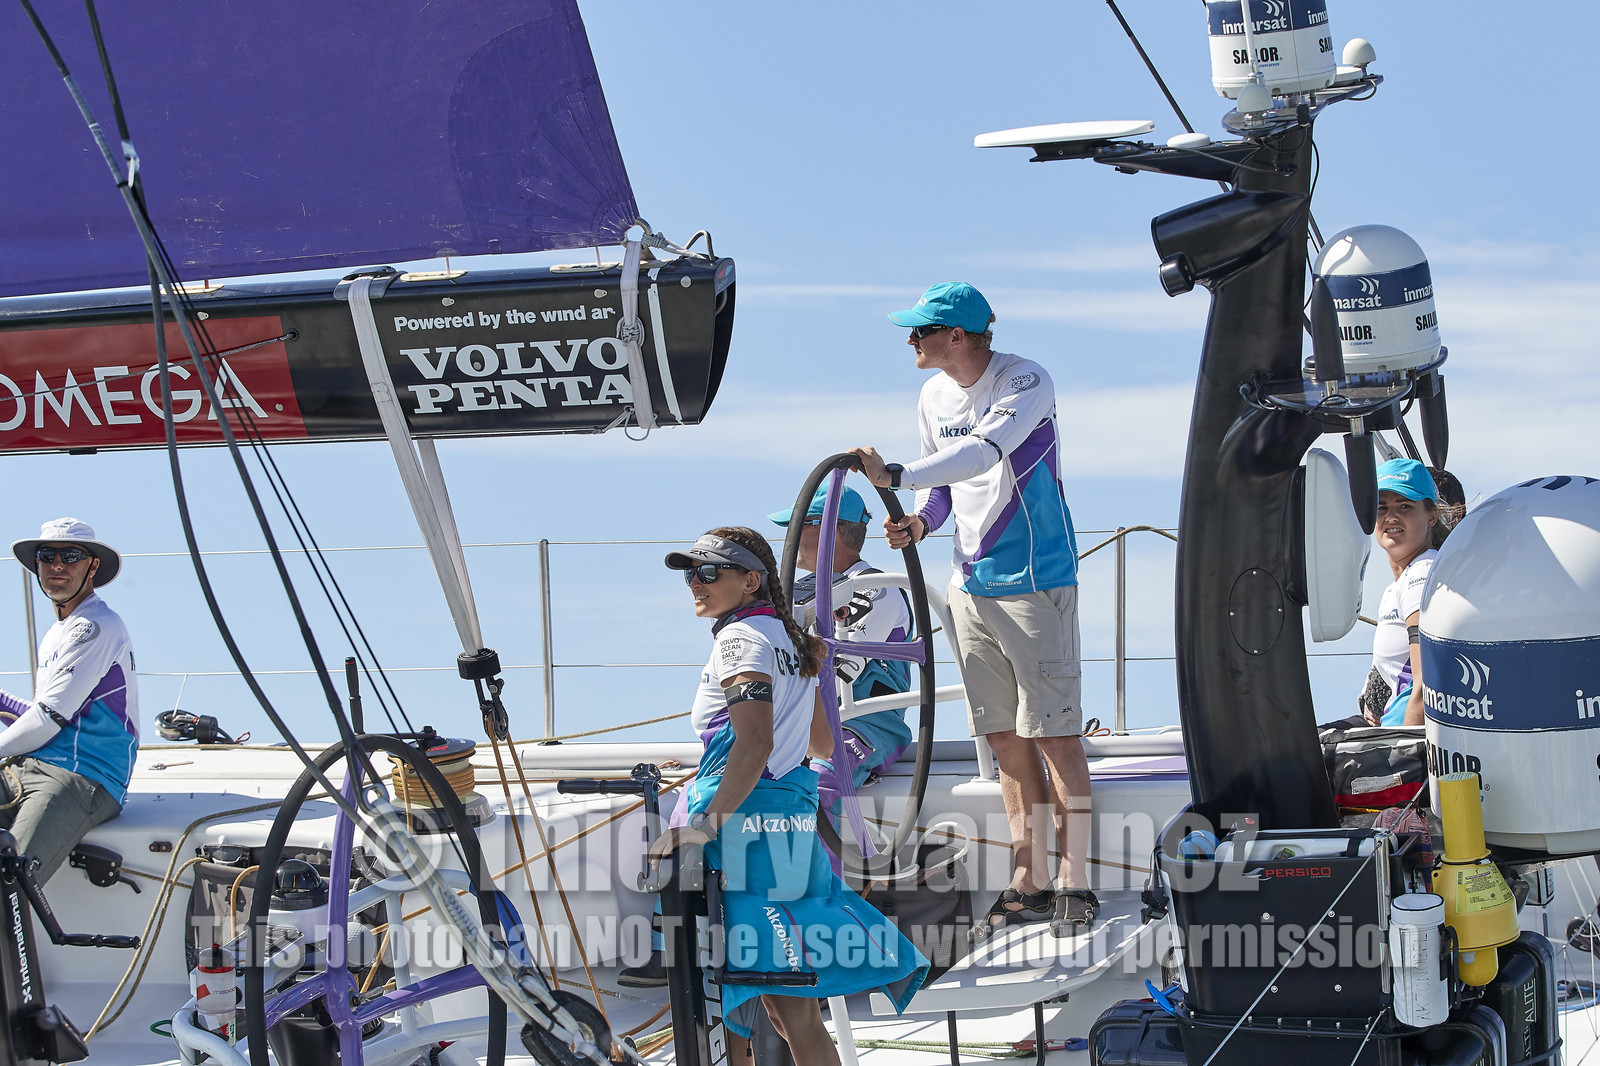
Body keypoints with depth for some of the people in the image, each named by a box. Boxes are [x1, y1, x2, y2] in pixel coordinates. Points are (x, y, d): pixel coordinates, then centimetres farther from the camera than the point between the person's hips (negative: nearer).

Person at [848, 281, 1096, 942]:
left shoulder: (1025, 383, -16)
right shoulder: (934, 396, 8)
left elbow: (981, 454, -31)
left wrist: (895, 477, -36)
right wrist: (920, 523, -3)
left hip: (1034, 583, -7)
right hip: (969, 584, 7)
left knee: (1053, 734, -6)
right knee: (1004, 738, 9)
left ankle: (1073, 885, 0)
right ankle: (1027, 885, 14)